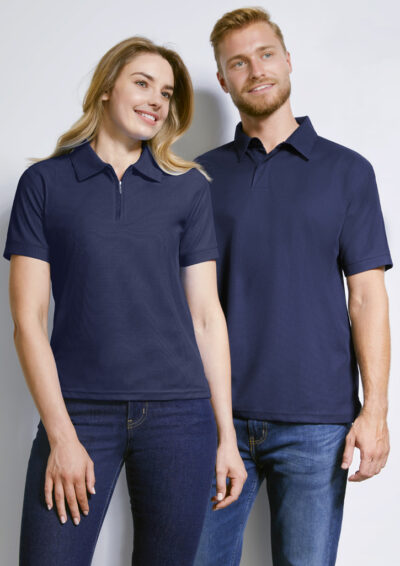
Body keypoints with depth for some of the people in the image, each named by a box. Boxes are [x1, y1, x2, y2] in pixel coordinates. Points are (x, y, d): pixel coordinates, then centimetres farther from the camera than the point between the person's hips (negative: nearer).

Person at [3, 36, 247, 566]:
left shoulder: (189, 187, 8)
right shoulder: (45, 182, 4)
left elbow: (206, 315, 6)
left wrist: (226, 433, 3)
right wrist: (61, 434, -7)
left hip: (177, 416, 2)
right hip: (78, 414, -1)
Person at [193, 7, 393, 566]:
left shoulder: (346, 170, 5)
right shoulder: (202, 175, 9)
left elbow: (366, 295, 1)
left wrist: (375, 410, -7)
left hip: (316, 422, -1)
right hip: (217, 414, 2)